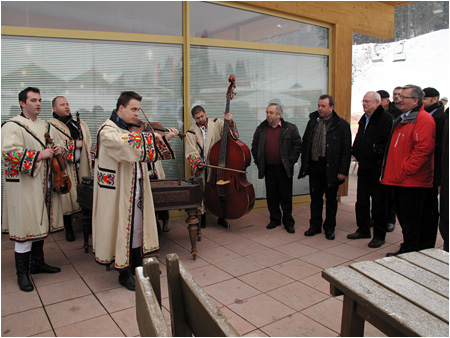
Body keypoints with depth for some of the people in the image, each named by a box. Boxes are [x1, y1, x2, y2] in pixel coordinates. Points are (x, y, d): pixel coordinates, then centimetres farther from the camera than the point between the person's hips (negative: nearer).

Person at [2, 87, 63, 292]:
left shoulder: (45, 125, 16)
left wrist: (56, 152, 3)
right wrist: (39, 155, -20)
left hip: (43, 184, 8)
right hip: (24, 186, -8)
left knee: (40, 224, 15)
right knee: (25, 227, -4)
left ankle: (38, 263, 29)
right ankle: (22, 273, 8)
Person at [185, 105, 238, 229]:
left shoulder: (217, 123, 5)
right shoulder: (191, 132, 7)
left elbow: (233, 135, -3)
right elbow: (191, 152, 0)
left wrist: (230, 122, -19)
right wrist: (197, 161, -18)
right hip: (200, 168, 1)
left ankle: (221, 217, 19)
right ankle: (202, 216, 24)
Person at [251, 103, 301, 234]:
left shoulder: (290, 129, -2)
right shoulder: (261, 129, 7)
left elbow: (297, 146, -1)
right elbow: (255, 147, 13)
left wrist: (290, 162, -7)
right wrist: (258, 162, 5)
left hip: (284, 169, -3)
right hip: (268, 169, 3)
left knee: (286, 197, 4)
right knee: (271, 196, 10)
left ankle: (288, 222, 16)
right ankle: (275, 219, 24)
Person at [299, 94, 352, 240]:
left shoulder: (341, 124, -5)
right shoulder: (312, 122, 9)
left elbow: (346, 150, -7)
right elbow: (305, 144, 13)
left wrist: (343, 170, -12)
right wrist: (304, 164, 5)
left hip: (331, 168, -4)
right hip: (314, 166, 4)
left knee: (331, 199, 9)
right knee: (315, 197, 12)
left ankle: (329, 228, 22)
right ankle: (315, 225, 25)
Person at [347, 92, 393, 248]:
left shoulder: (386, 118, -13)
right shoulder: (364, 119, 14)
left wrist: (377, 151, -20)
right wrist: (356, 152, 10)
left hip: (378, 168, -8)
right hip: (364, 166, 8)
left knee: (379, 202, 2)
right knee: (361, 200, 15)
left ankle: (379, 235, 14)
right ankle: (363, 230, 29)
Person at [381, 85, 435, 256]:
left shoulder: (424, 119, -13)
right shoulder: (401, 120, 18)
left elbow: (423, 149, -22)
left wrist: (405, 171, -20)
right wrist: (388, 170, 17)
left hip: (412, 181, -10)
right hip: (399, 179, 10)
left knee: (409, 221, -1)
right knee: (403, 217, 18)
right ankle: (406, 249, 30)